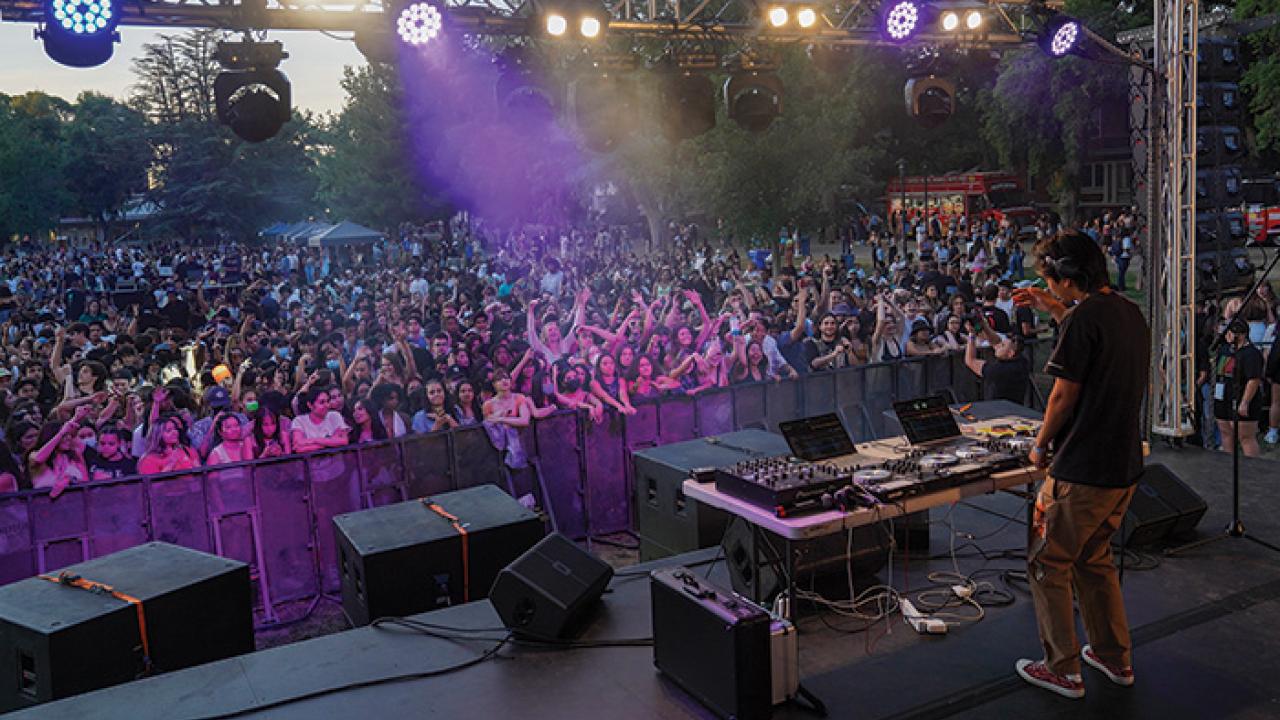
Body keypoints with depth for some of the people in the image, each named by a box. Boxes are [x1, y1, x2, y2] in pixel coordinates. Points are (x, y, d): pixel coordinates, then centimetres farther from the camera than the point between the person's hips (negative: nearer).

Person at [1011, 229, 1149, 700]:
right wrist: (1055, 310, 26)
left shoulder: (1082, 319, -19)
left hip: (1081, 471, -9)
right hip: (1125, 467, 9)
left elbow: (1064, 395, -16)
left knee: (1048, 564, 6)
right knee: (1094, 559, 23)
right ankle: (1115, 659, 31)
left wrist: (1040, 446, -2)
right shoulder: (1130, 312, 8)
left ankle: (1063, 671, 14)